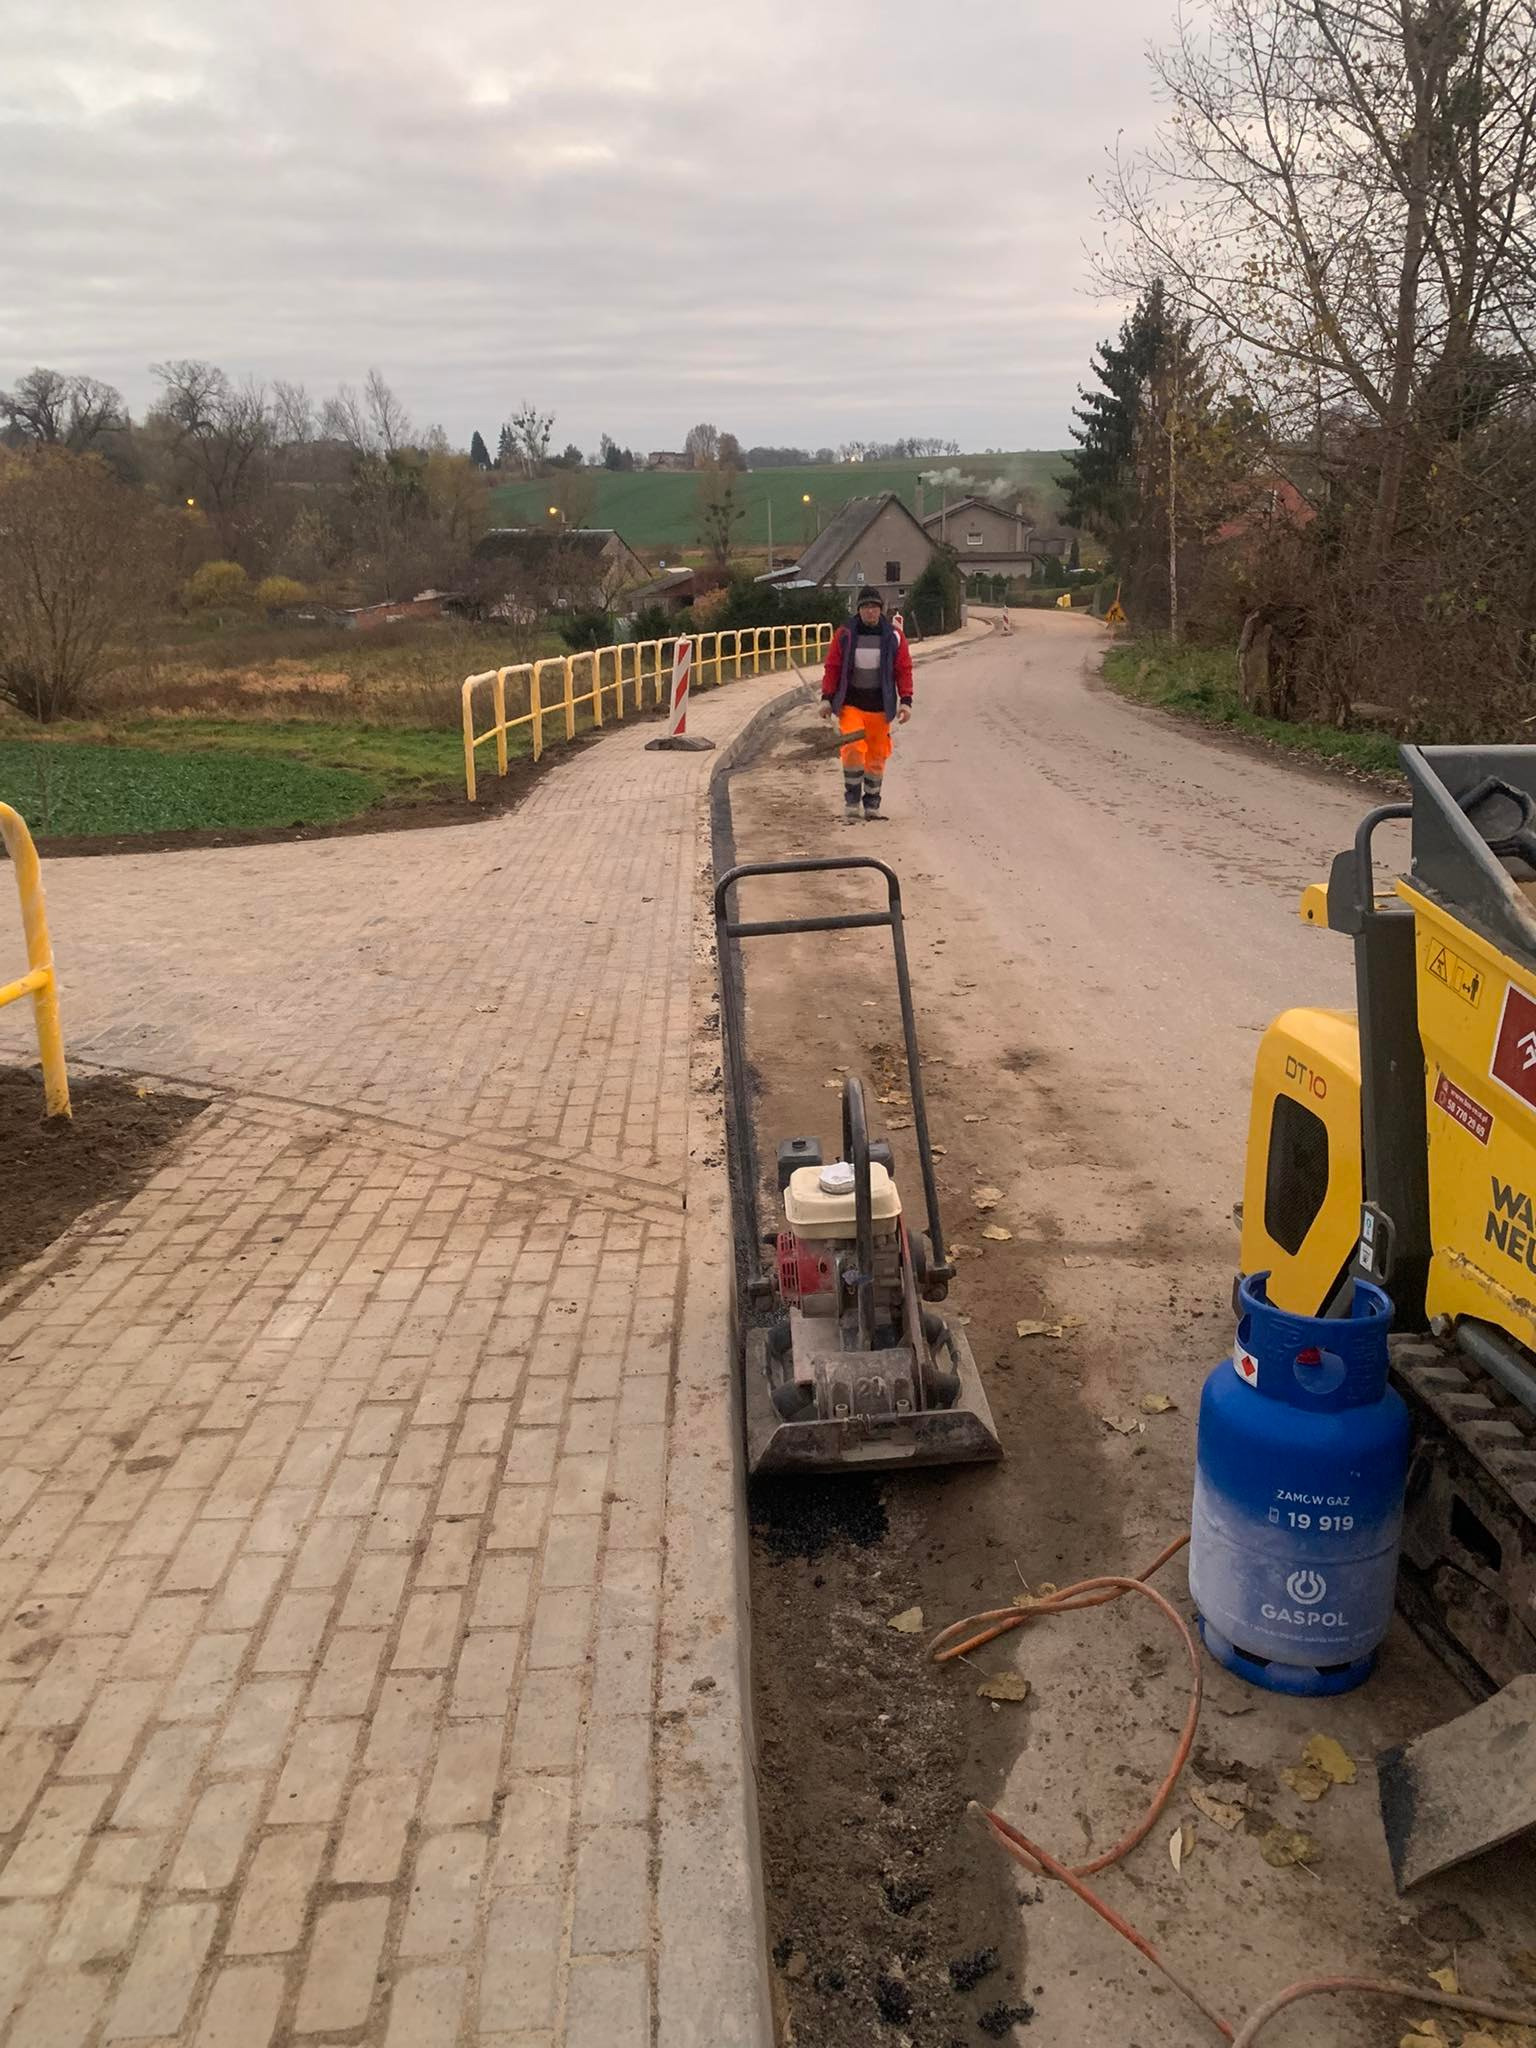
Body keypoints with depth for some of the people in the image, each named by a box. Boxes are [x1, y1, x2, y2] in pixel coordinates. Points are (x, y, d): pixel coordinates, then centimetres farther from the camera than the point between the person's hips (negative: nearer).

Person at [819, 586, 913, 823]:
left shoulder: (894, 637, 2)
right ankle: (852, 801, -2)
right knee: (853, 750, -16)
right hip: (850, 704, -1)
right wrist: (827, 698, -1)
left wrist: (905, 701, -4)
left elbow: (904, 670, 4)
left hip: (880, 706, 1)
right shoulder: (844, 635, 0)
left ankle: (872, 804, 23)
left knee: (877, 757, 8)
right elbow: (832, 667, 4)